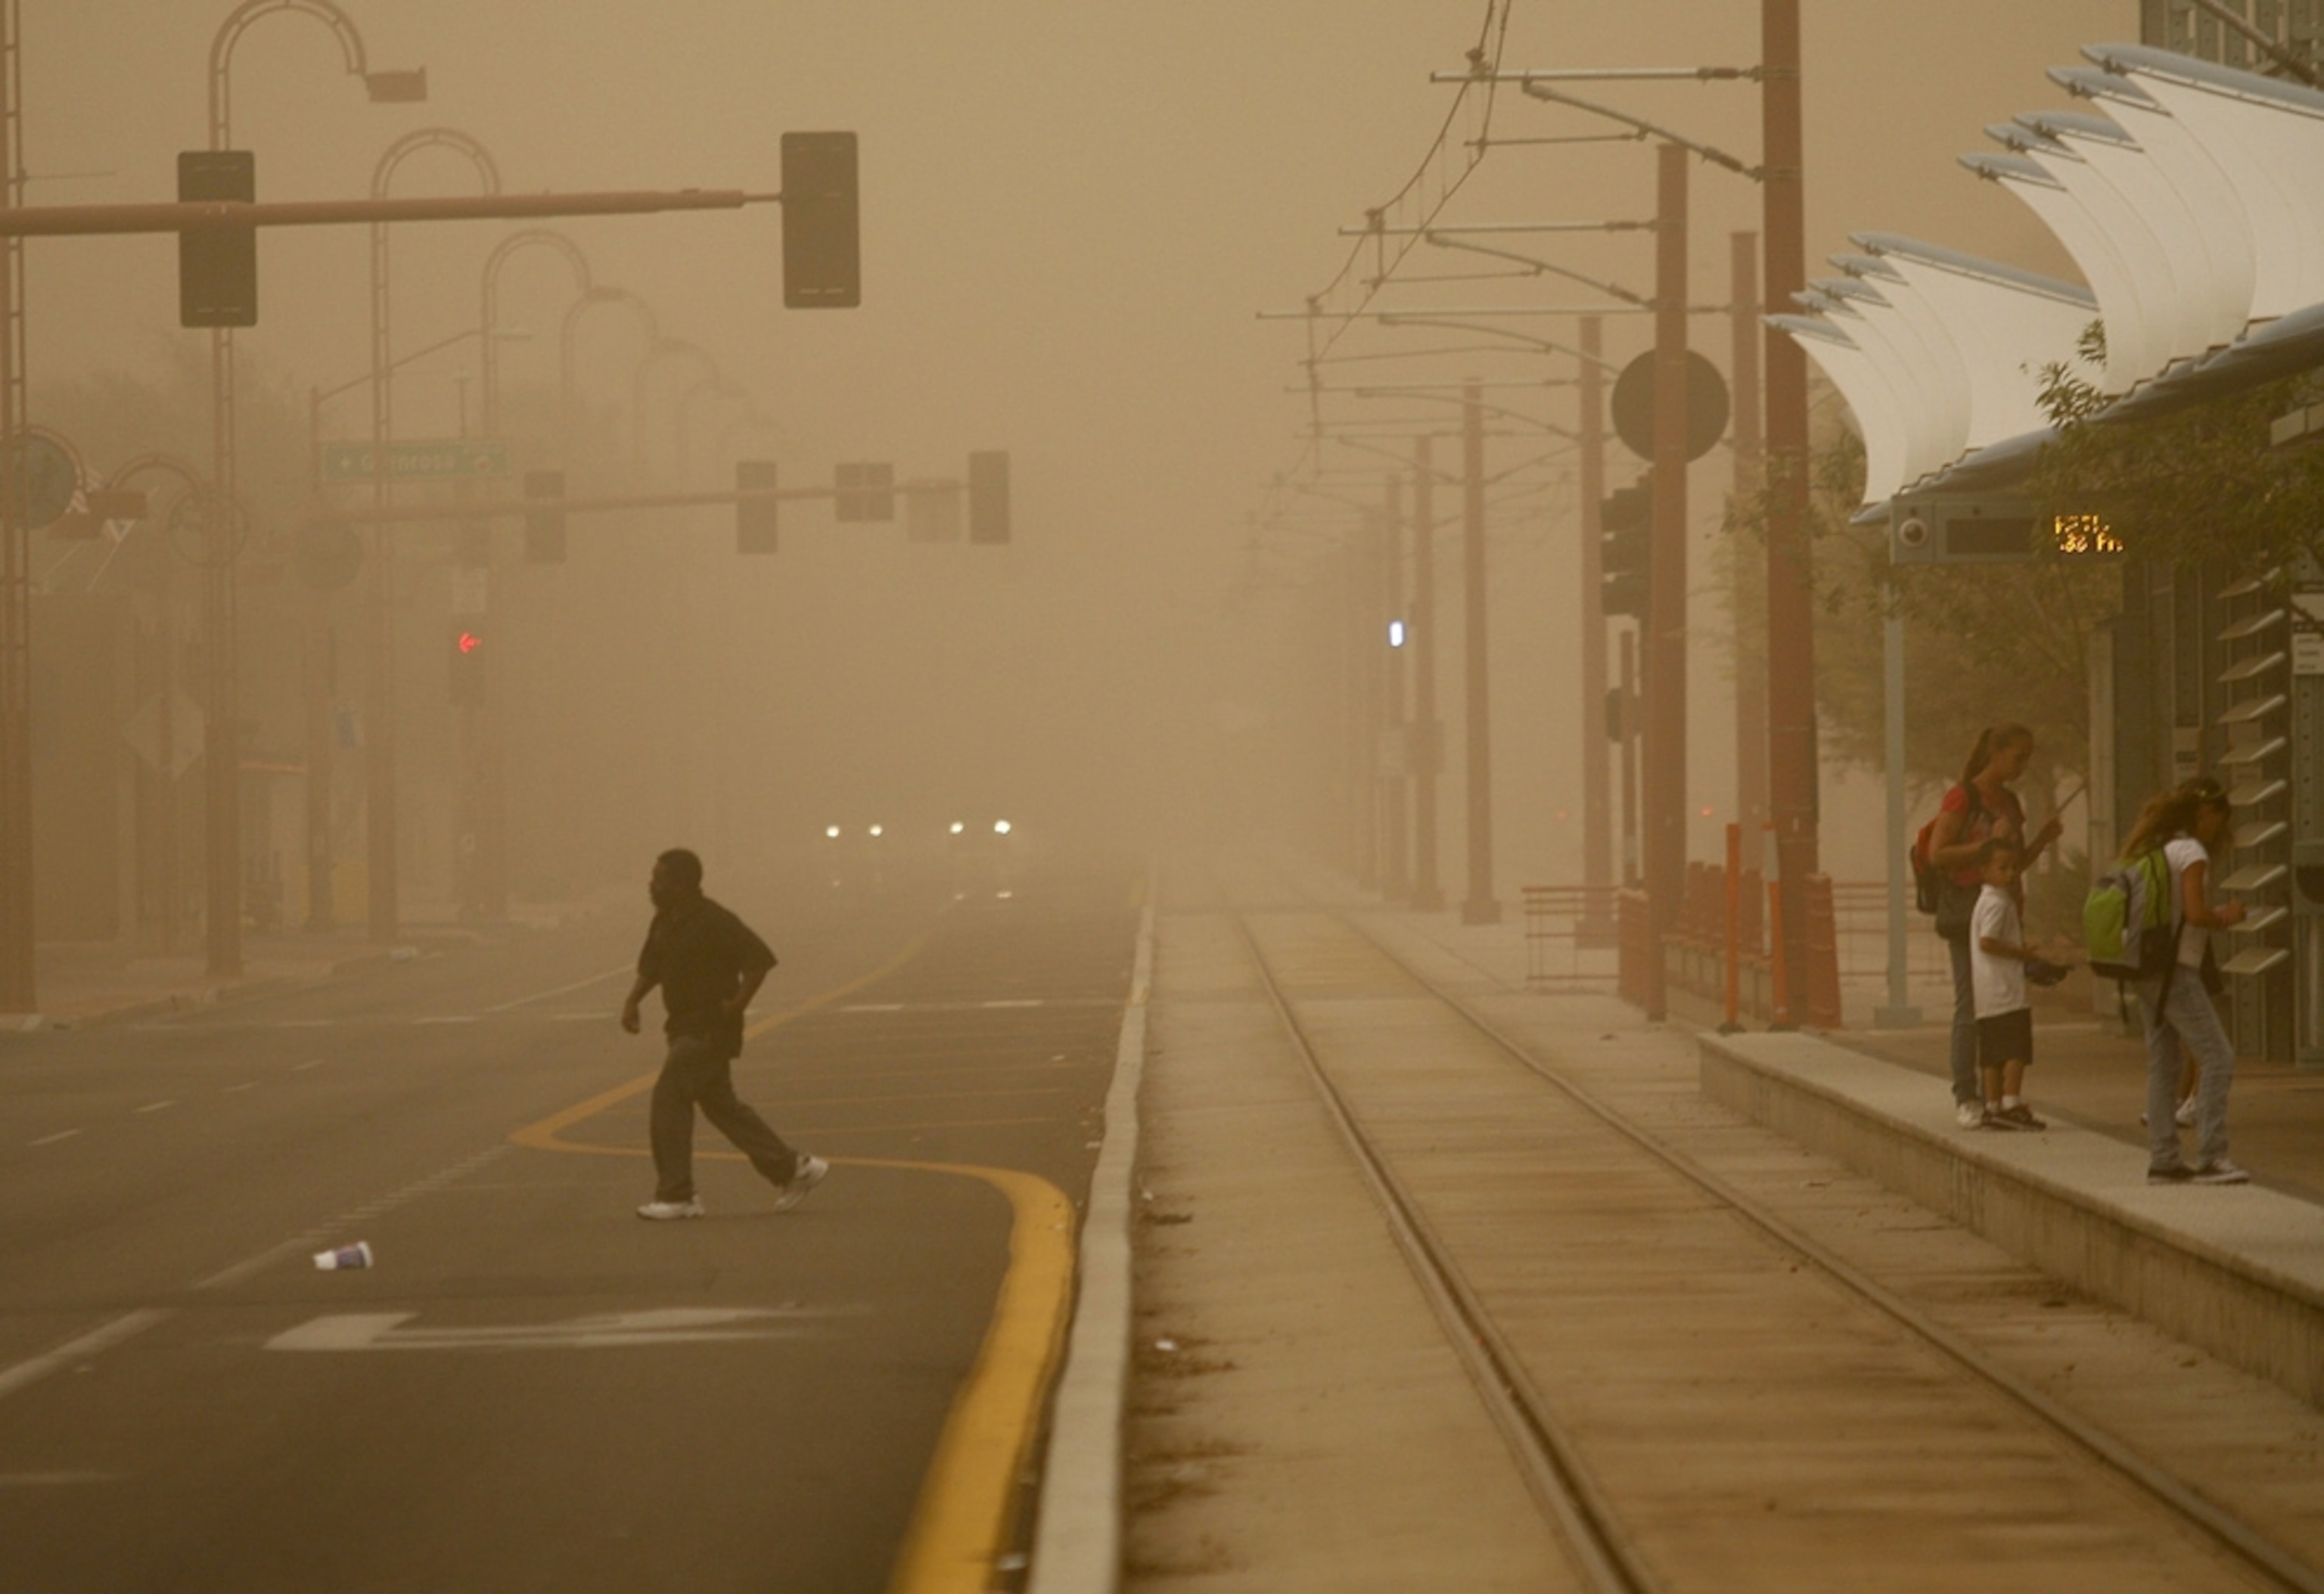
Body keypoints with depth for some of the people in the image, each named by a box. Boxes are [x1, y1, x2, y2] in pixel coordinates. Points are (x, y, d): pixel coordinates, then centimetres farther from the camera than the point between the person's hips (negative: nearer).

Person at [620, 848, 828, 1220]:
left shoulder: (713, 923, -18)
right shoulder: (664, 921, 9)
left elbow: (760, 959, -20)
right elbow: (650, 967, 22)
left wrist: (737, 1004, -19)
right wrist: (633, 1001, 6)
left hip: (710, 1029, -9)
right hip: (685, 1026, 9)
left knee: (669, 1099, -12)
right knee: (720, 1105, 13)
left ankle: (676, 1195, -6)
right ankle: (793, 1169, 22)